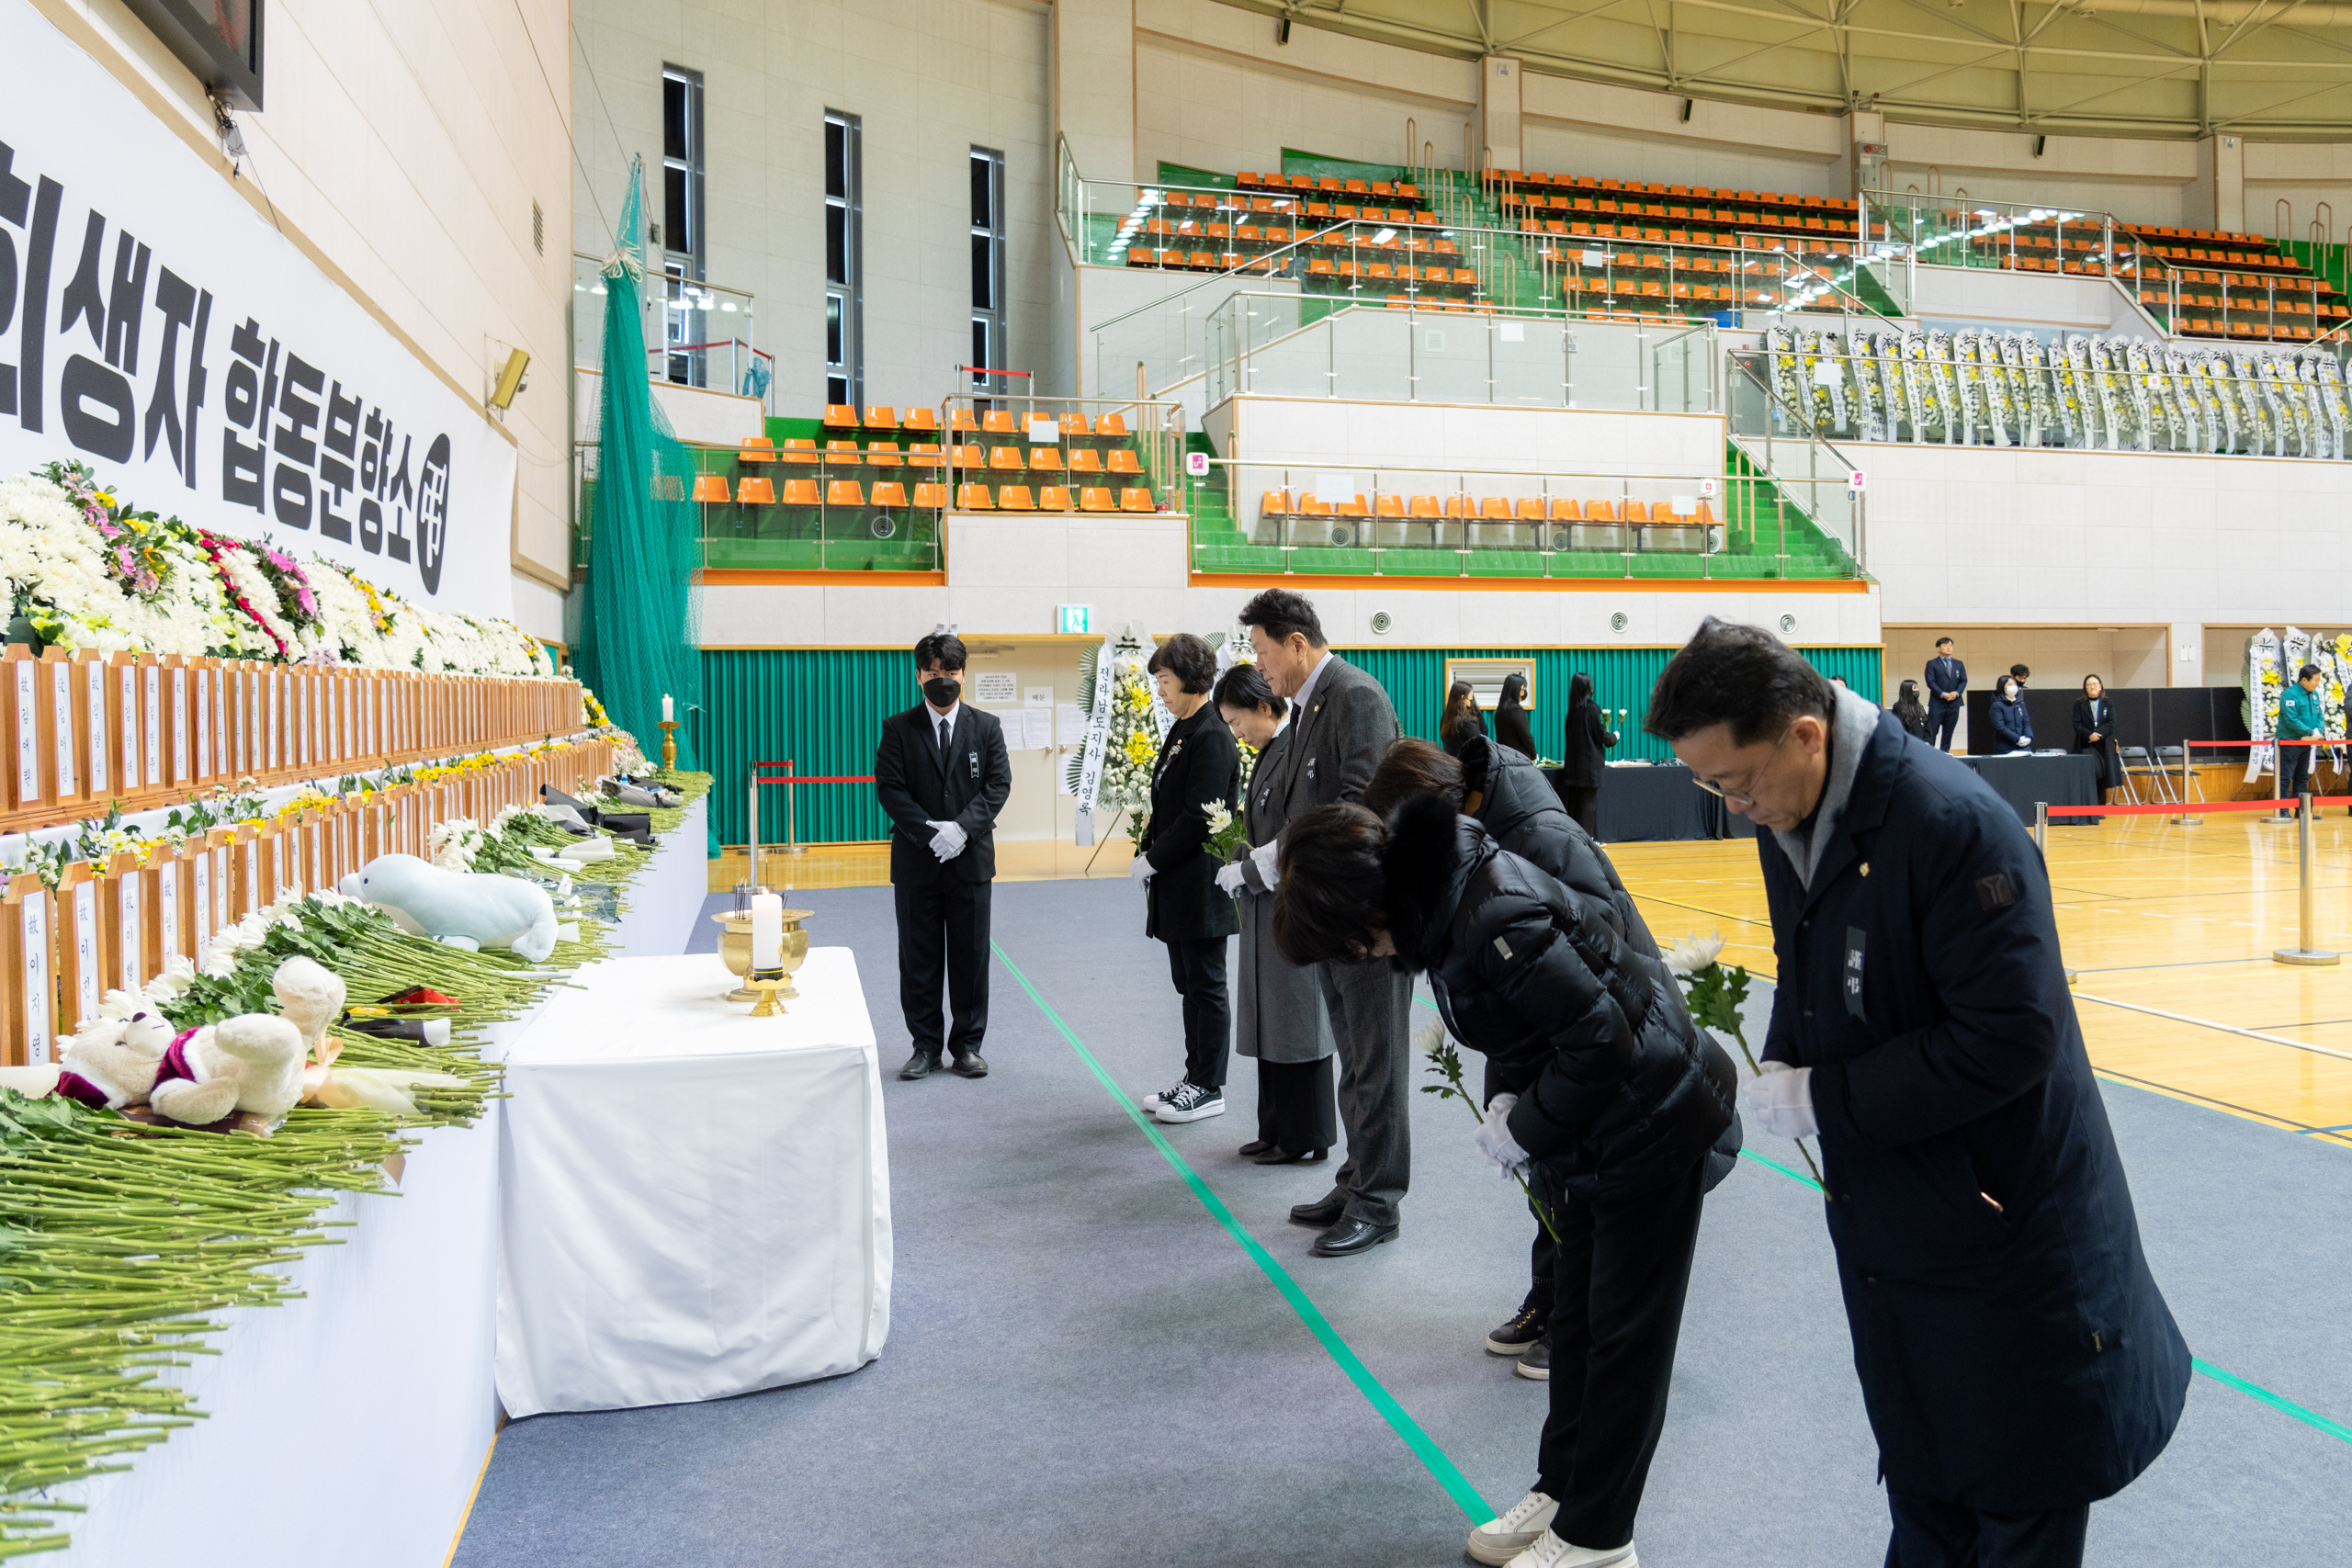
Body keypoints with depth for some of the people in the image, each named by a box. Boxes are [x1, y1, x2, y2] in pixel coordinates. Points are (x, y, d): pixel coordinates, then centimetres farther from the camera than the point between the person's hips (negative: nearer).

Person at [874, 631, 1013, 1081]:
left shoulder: (986, 727, 5)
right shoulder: (898, 729, 2)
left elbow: (998, 784, -2)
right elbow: (889, 788, -5)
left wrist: (962, 828, -16)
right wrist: (929, 833, -15)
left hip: (971, 858, 1)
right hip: (916, 861, 0)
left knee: (971, 956, 6)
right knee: (918, 958, 5)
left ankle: (967, 1044, 18)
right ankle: (926, 1046, 16)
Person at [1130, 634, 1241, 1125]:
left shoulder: (1212, 737, -16)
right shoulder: (1182, 731, 13)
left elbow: (1199, 817, -21)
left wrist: (1153, 861, -15)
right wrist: (1148, 845, 5)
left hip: (1200, 884, -10)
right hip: (1176, 884, 10)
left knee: (1206, 984, 0)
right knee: (1188, 983, 15)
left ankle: (1209, 1090, 10)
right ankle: (1194, 1079, 24)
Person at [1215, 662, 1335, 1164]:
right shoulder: (1273, 749, 14)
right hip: (1266, 906, 10)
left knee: (1297, 1020, 1)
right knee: (1272, 1022, 15)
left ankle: (1306, 1139, 12)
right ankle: (1276, 1131, 25)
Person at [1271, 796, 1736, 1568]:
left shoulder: (1491, 918, -31)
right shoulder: (1441, 900, -2)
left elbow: (1599, 1040, -28)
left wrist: (1527, 1131, -15)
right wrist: (1519, 1107, 0)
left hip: (1650, 1128, -9)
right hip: (1592, 1133, 9)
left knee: (1627, 1332, 6)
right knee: (1574, 1317, 20)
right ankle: (1561, 1491, 36)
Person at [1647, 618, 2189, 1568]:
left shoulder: (1954, 824, -27)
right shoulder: (1783, 822, 0)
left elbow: (2008, 1039, -28)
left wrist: (1824, 1100, -23)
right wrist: (1781, 1066, -2)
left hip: (2005, 1214, -7)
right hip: (1885, 1217, 7)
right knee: (1919, 1484, 23)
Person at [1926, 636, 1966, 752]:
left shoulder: (1959, 664, 15)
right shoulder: (1932, 664, 1)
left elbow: (1964, 680, 7)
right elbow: (1930, 682, -8)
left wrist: (1957, 693, -12)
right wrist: (1943, 694, -19)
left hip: (1953, 703, 4)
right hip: (1937, 703, -4)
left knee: (1948, 732, 7)